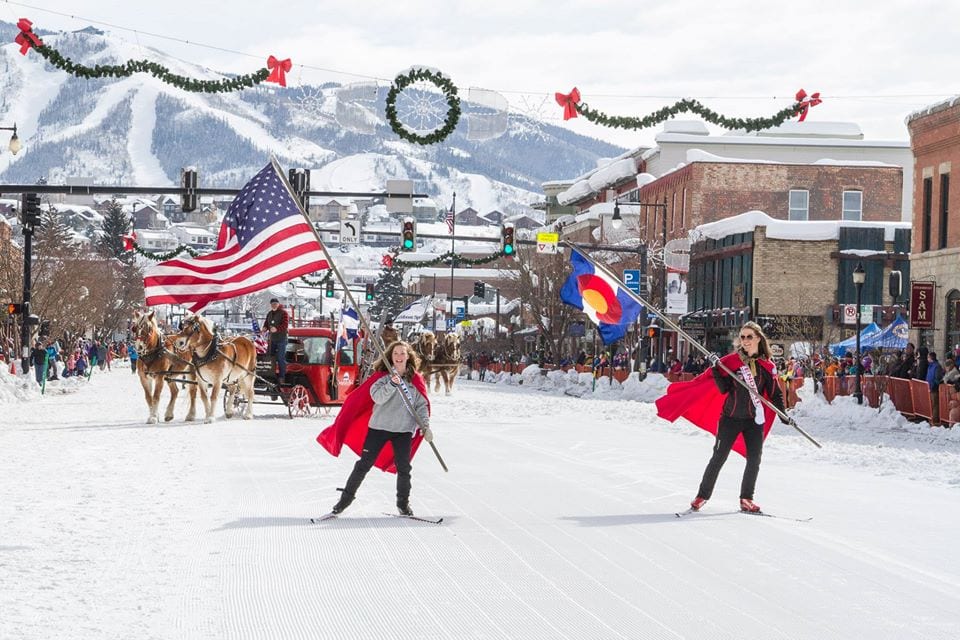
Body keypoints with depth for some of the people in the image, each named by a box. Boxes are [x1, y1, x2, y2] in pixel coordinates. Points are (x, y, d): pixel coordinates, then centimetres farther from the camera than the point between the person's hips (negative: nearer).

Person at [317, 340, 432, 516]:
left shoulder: (416, 380, 5)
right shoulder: (382, 376, -1)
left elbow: (421, 405, 5)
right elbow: (378, 397, -15)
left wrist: (425, 426, -8)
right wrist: (392, 384, -28)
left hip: (404, 430, 2)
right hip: (379, 427, -2)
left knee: (403, 468, 4)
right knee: (364, 465, 0)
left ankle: (403, 503, 19)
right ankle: (347, 497, 10)